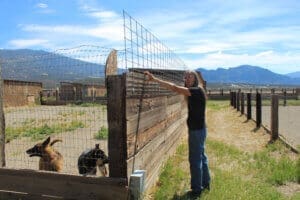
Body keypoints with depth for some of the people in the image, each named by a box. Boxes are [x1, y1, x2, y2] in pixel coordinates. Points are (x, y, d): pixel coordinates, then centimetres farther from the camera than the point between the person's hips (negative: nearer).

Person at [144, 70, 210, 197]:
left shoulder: (197, 91, -19)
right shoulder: (193, 92, 12)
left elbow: (175, 88, -28)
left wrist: (155, 79, -30)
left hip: (197, 130, -10)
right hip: (198, 129, 10)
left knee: (195, 159, -2)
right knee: (201, 157, 20)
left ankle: (197, 189, 10)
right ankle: (205, 183, 35)